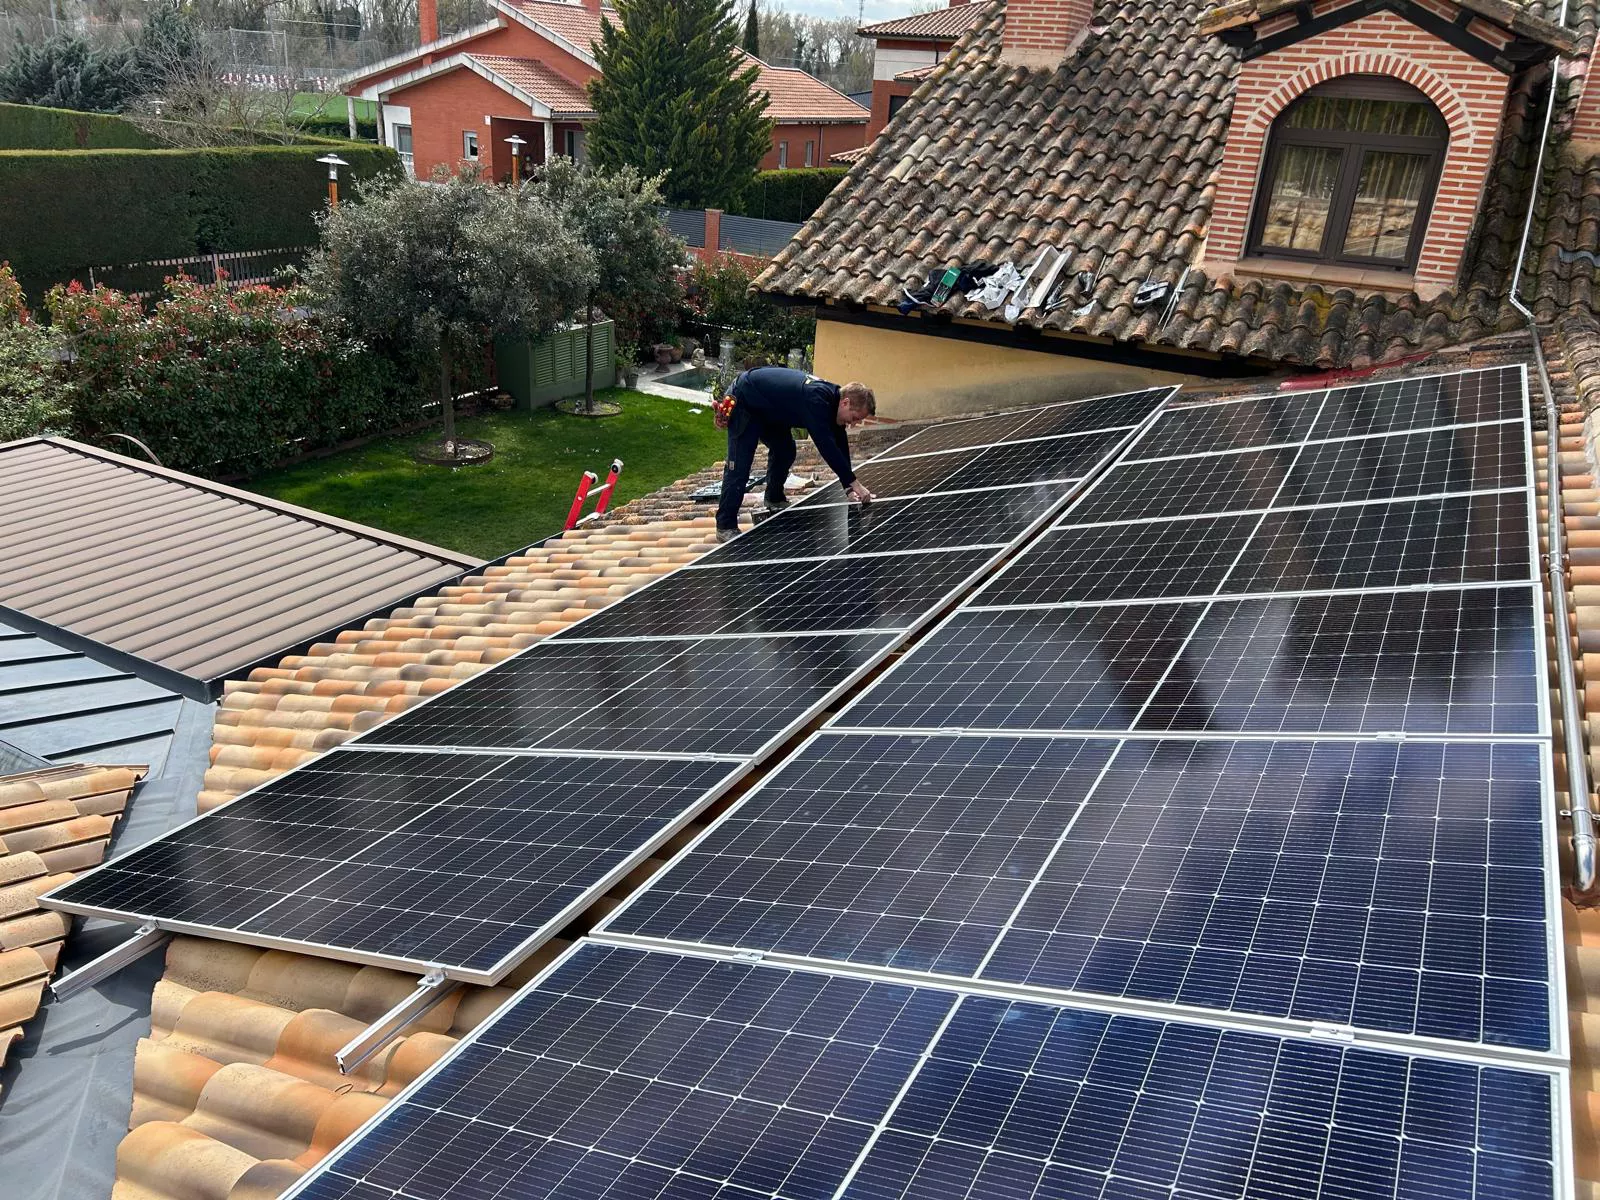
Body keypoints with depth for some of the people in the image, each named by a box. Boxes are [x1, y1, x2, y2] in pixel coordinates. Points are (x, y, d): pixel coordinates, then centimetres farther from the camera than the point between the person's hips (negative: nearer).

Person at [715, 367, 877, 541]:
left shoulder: (833, 398, -7)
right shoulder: (816, 400, -35)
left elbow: (839, 446, -1)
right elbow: (826, 446, -39)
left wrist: (848, 487, -6)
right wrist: (854, 483, -36)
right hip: (743, 401, -9)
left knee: (785, 451, 12)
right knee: (739, 464, -12)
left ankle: (774, 500, 32)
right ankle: (725, 527, -8)